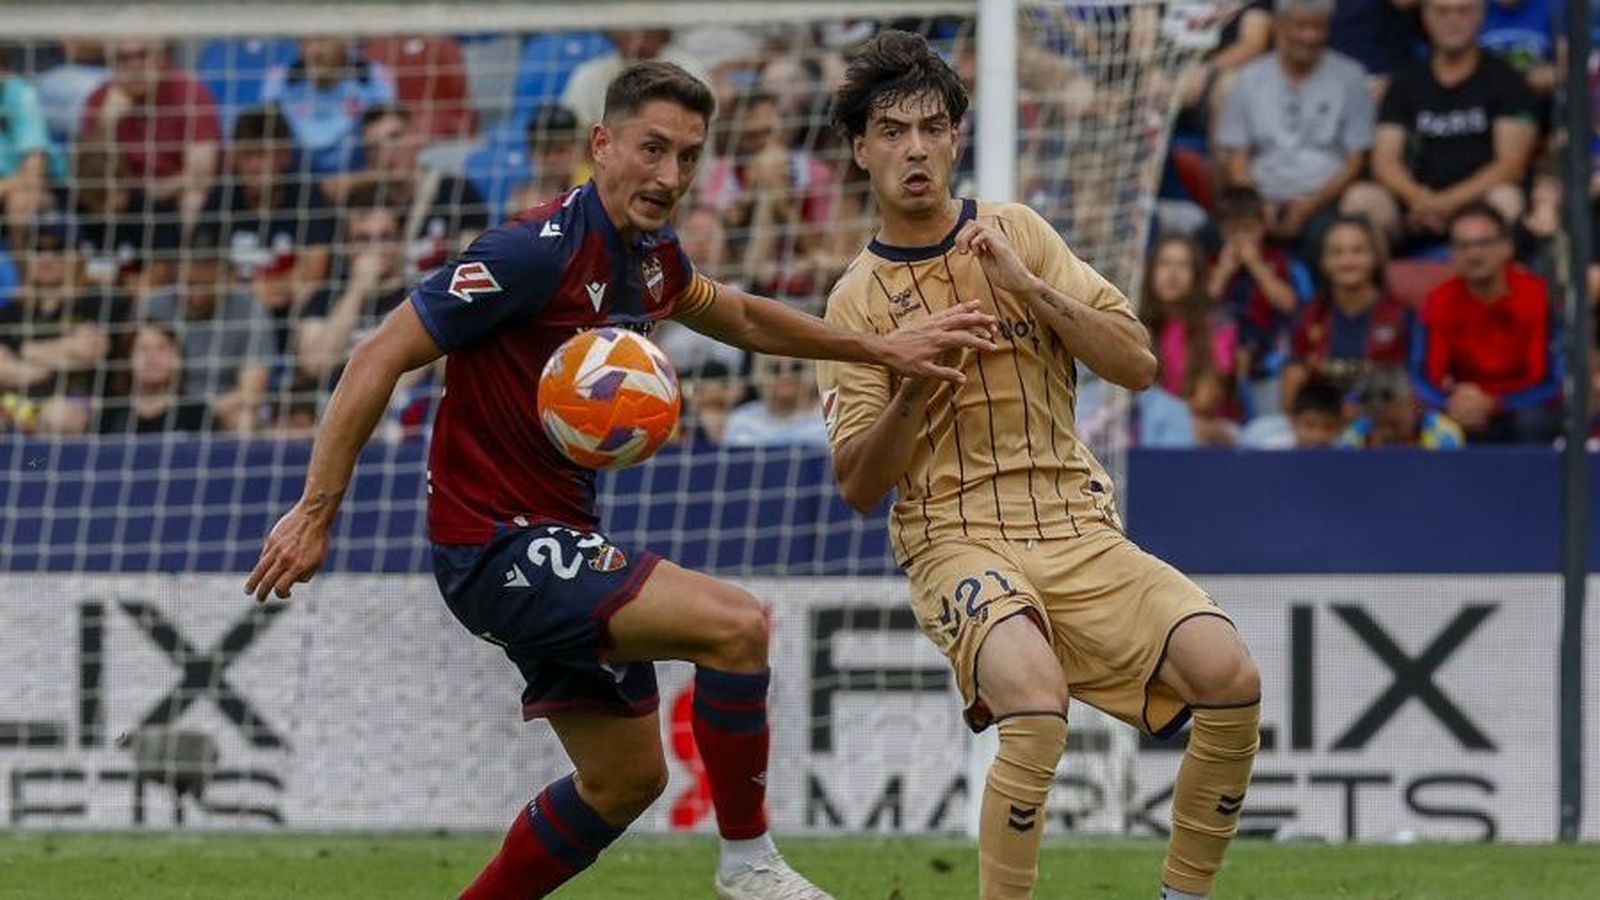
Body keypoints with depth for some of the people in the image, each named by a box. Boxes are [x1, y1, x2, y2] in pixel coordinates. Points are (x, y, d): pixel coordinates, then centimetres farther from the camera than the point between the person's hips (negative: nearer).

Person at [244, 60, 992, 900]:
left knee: (625, 777, 16)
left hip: (559, 538, 10)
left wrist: (878, 348, 23)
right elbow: (379, 358, -19)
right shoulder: (539, 251, -21)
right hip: (496, 546, -10)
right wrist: (315, 512, -20)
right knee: (736, 623, -20)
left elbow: (739, 316, 28)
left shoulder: (649, 257, 5)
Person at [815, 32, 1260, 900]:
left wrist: (1027, 287, -10)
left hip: (1077, 526, 3)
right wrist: (914, 388, -16)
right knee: (1035, 701, -35)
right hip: (956, 537, -3)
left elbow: (1137, 363, 2)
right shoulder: (856, 300, 6)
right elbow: (858, 485, 1)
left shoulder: (1018, 233, 10)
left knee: (1228, 674, -21)